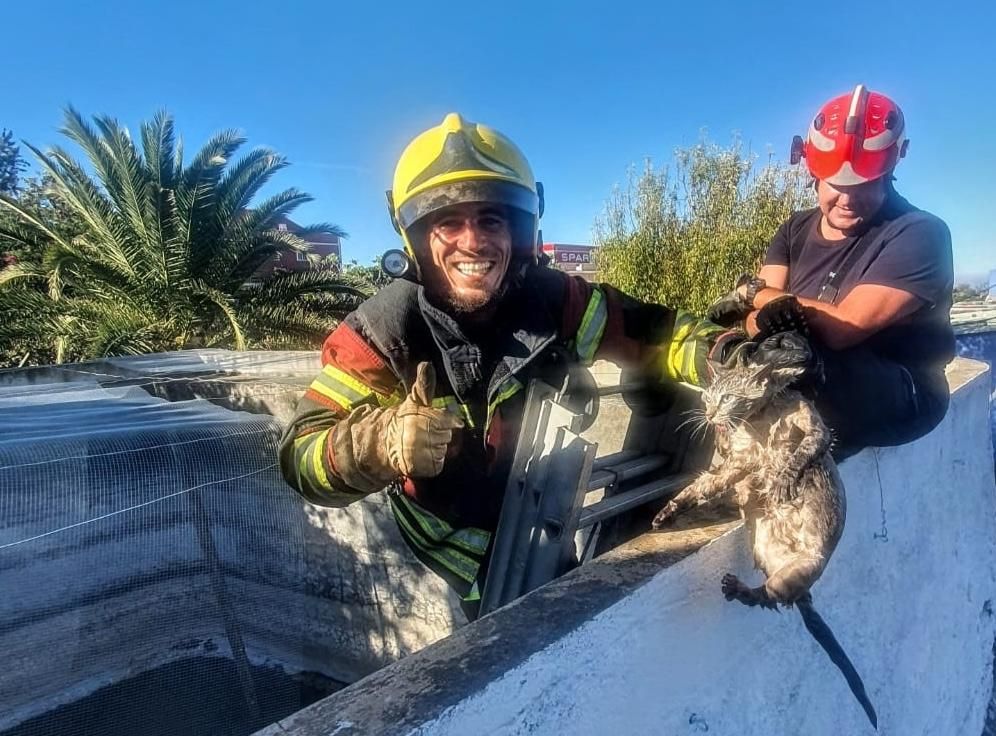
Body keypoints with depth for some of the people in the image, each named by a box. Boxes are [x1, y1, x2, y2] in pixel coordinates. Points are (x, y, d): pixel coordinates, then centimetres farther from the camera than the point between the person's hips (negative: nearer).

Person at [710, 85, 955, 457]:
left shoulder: (918, 234, -11)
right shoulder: (796, 230, 8)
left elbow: (843, 327, -24)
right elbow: (755, 315, -5)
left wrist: (754, 291, -12)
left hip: (896, 391, -6)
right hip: (807, 387, 6)